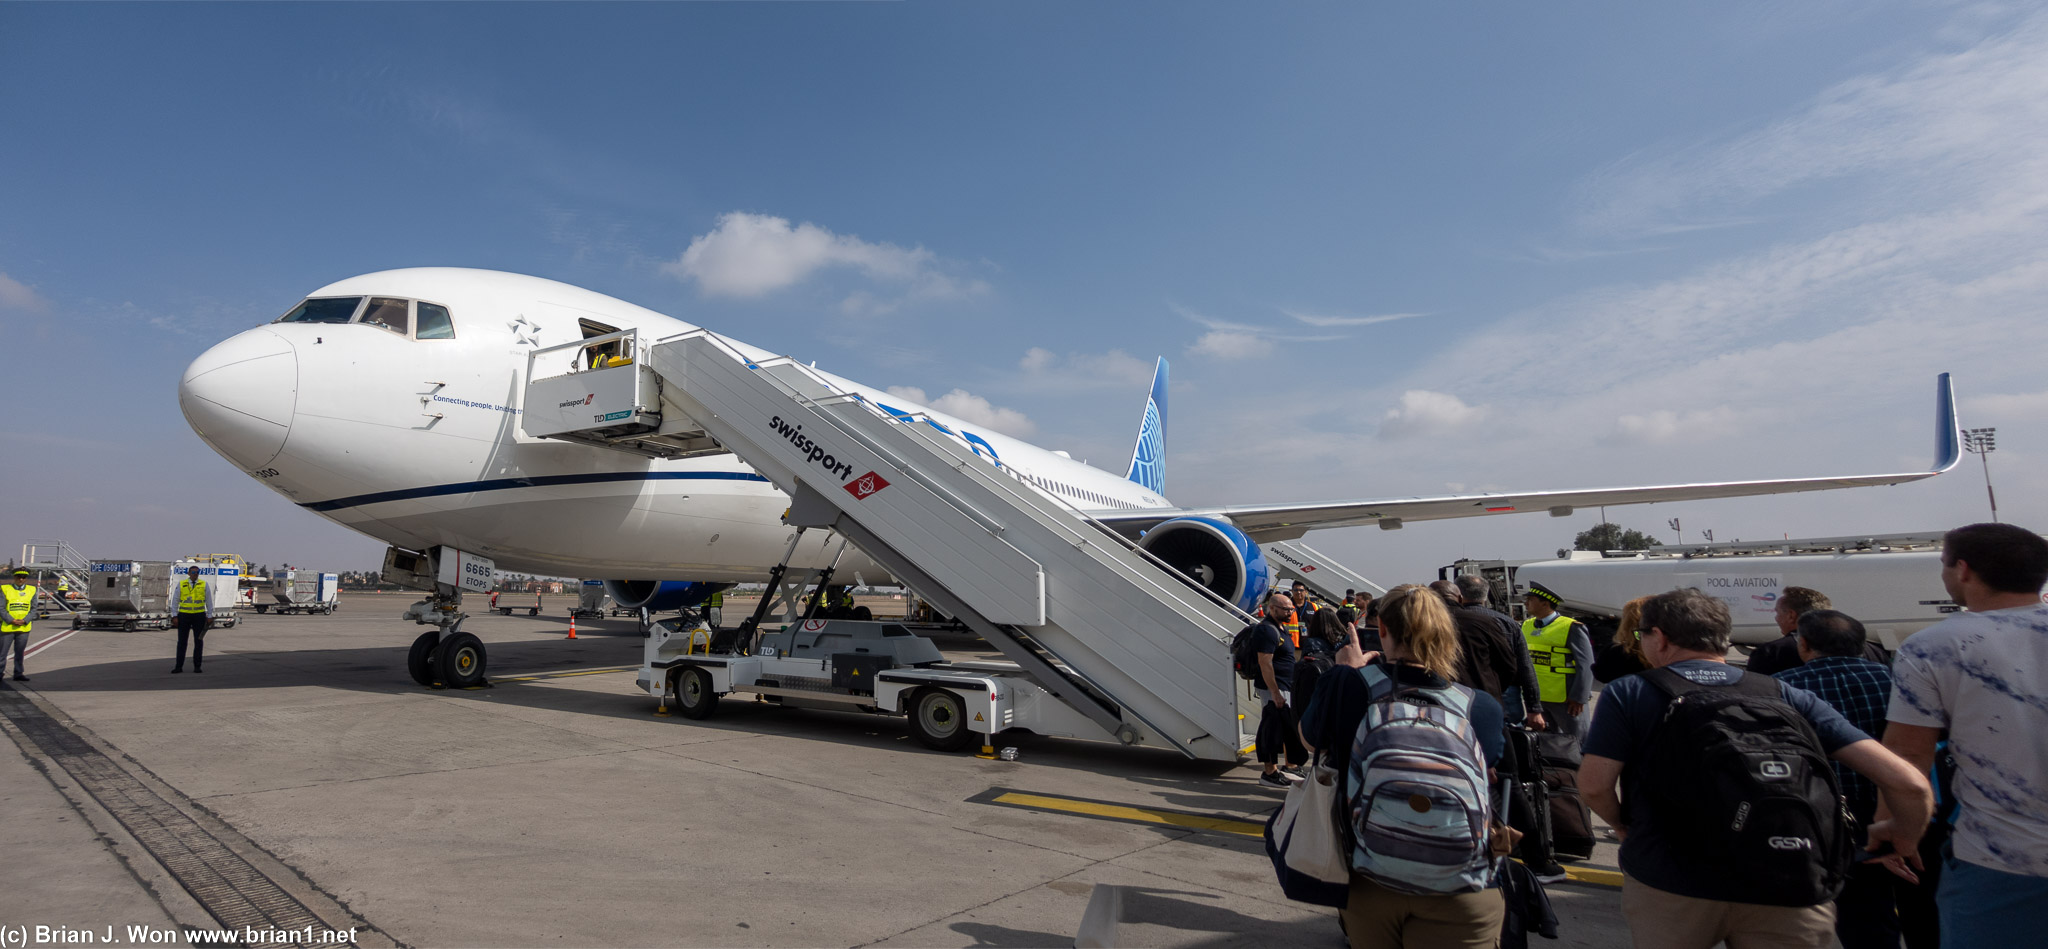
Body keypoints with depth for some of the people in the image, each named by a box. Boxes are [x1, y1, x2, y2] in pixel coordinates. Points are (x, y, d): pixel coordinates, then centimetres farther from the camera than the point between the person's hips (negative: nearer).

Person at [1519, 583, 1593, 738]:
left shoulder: (1572, 628, -11)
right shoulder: (1526, 626, 8)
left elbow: (1586, 664, -11)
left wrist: (1578, 697, -15)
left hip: (1566, 700, -6)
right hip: (1536, 698, 6)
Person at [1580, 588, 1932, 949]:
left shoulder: (1629, 692, 4)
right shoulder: (1785, 695, 13)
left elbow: (1593, 784, -5)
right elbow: (1907, 781, 8)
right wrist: (1904, 841, 26)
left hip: (1671, 885, -2)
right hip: (1790, 898, 2)